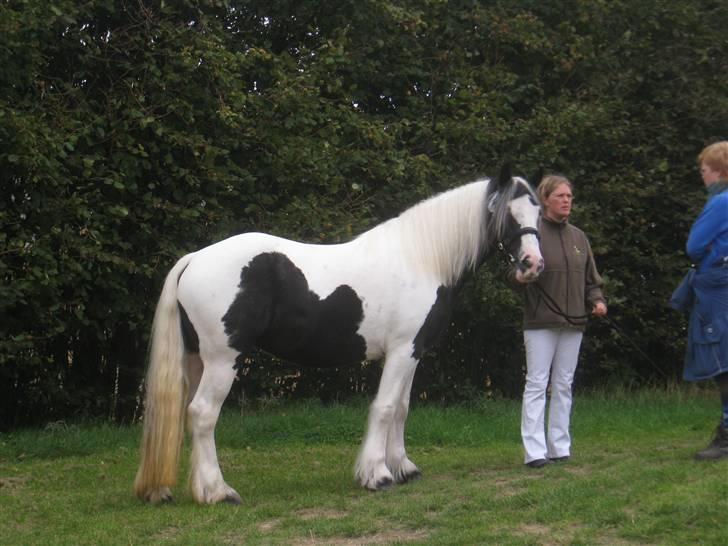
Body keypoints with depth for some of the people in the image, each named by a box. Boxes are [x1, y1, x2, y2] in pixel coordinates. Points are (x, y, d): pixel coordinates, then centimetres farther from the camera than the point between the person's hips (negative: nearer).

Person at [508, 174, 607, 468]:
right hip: (540, 323, -5)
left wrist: (597, 299, -1)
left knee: (564, 386, 10)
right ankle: (534, 451, -6)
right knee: (536, 384, -5)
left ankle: (560, 447, 16)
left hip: (573, 322, 5)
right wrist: (518, 276, -28)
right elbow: (517, 273, -5)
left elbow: (591, 278, 18)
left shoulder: (578, 236, 12)